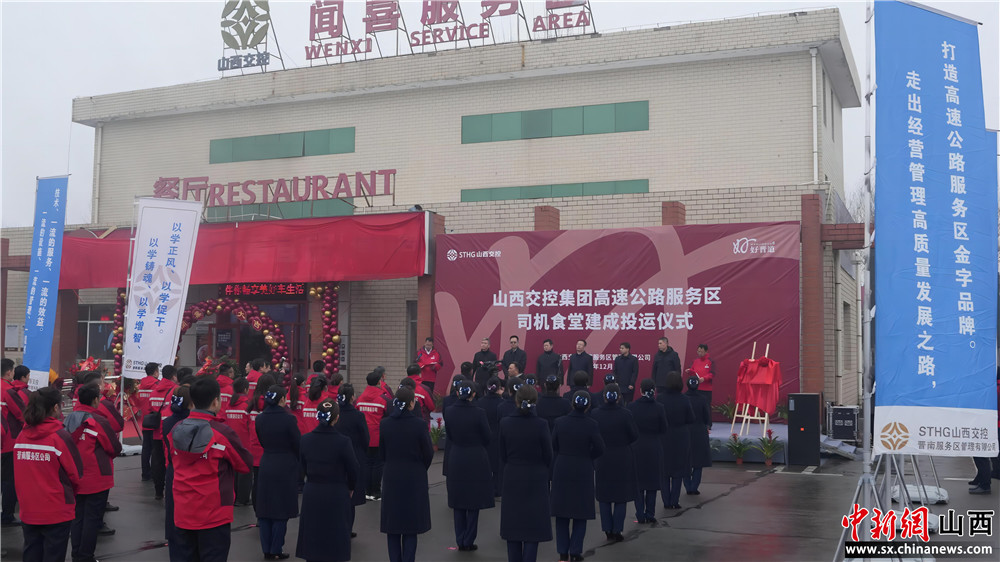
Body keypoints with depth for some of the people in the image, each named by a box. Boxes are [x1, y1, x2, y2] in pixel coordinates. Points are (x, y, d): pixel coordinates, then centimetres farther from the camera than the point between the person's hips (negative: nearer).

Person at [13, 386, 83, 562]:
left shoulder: (21, 436, -1)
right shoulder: (60, 436, -15)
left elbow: (18, 474, 7)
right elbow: (76, 473, -9)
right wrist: (69, 494, 11)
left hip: (28, 512, 5)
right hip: (57, 512, -5)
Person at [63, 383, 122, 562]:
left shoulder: (68, 420, 1)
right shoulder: (99, 421, -17)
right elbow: (115, 448, -11)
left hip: (75, 479, 6)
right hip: (96, 479, -6)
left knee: (78, 517, 16)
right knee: (92, 519, 3)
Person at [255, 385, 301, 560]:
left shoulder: (260, 419, -1)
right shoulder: (288, 419, -16)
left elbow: (262, 442, 11)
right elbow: (298, 444, -9)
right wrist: (300, 460, 10)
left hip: (266, 466, 5)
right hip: (286, 468, -5)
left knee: (264, 509, 11)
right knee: (281, 510, 4)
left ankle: (266, 549, 15)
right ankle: (276, 551, 7)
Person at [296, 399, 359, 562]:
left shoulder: (305, 440, -6)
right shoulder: (343, 441, -16)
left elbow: (304, 466, 6)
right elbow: (353, 470, -7)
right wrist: (350, 488, 13)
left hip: (311, 495, 3)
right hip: (337, 495, -3)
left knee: (312, 539, 13)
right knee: (333, 543, 6)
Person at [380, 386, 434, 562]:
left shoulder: (385, 424, -4)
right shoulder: (419, 424, -14)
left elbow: (382, 452, 5)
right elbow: (428, 454, -6)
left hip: (391, 478, 3)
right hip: (414, 479, -3)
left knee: (393, 525, 11)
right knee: (411, 527, 5)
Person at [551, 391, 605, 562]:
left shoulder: (560, 422, -6)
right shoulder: (591, 425, -12)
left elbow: (553, 446, 0)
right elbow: (600, 449, -10)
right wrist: (588, 457, 7)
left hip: (562, 470, 2)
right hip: (583, 471, -2)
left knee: (562, 513, 11)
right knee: (580, 513, 9)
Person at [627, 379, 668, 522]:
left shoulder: (632, 407, -9)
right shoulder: (659, 408, -10)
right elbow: (664, 430, -3)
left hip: (636, 448, 0)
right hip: (654, 449, 0)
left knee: (638, 483, 9)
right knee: (652, 483, 11)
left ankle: (640, 515, 8)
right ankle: (650, 514, 13)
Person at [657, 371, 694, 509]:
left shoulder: (660, 398, -12)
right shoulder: (684, 400, -12)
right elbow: (691, 419, -5)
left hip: (663, 438, 0)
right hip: (680, 438, 0)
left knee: (663, 472, 11)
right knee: (678, 471, 10)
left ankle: (666, 502, 12)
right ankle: (674, 501, 9)